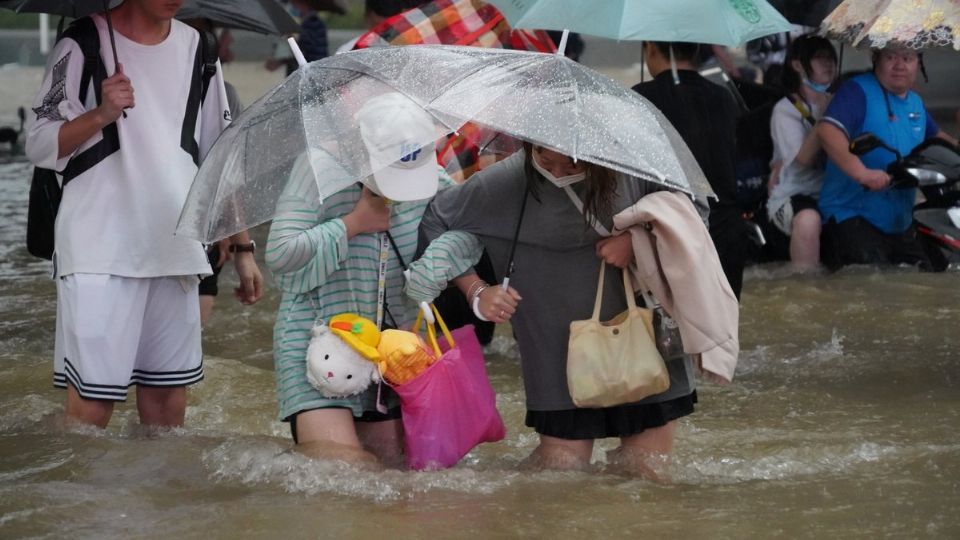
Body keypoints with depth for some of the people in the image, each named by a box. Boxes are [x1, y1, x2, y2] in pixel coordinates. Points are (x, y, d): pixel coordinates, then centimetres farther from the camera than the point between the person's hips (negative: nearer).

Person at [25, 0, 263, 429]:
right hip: (100, 252, -5)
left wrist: (242, 247, 13)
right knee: (93, 400, -9)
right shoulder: (84, 45, -3)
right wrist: (102, 114, -20)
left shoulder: (196, 50, 12)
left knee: (167, 393, 7)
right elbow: (39, 146, -3)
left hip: (176, 249, 5)